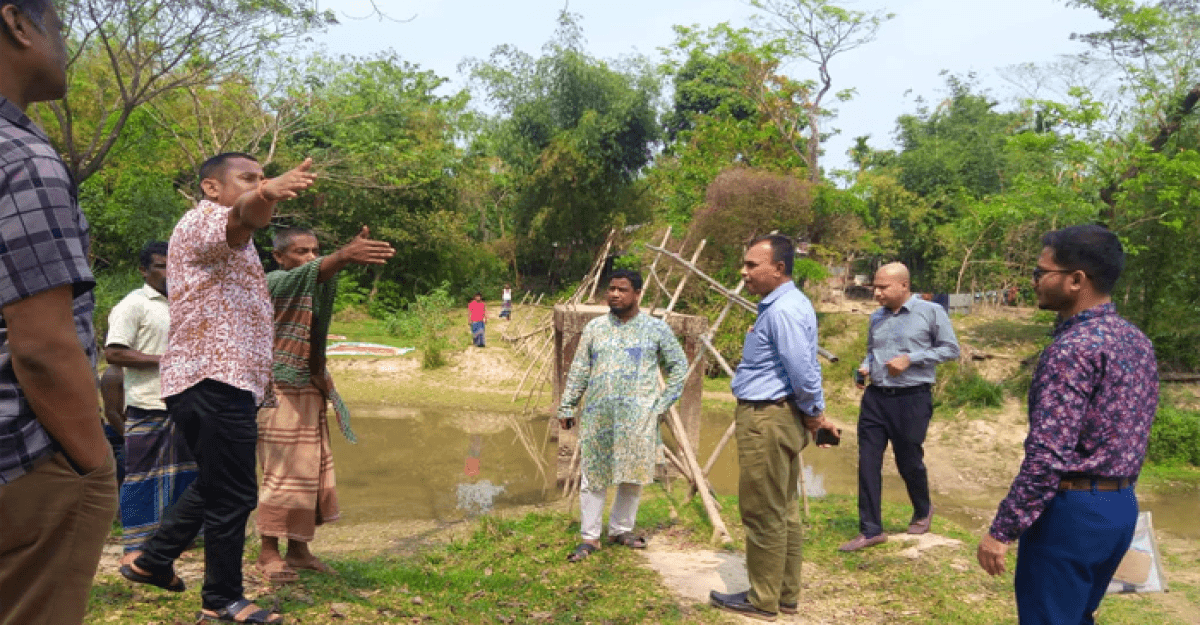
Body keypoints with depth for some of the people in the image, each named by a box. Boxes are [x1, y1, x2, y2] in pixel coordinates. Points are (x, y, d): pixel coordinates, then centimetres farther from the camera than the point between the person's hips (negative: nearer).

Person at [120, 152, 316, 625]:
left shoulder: (232, 244, 26)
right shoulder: (204, 219, -8)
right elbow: (239, 219, -34)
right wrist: (266, 195, -56)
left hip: (222, 381, 11)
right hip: (215, 380, -11)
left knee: (215, 485, 22)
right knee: (233, 495, -3)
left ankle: (153, 561, 33)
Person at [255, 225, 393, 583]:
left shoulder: (315, 289, 15)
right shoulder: (273, 283, -11)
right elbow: (307, 274, -31)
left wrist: (347, 256, -31)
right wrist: (343, 256, -51)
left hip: (310, 392, 8)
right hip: (279, 392, -8)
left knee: (313, 472, 10)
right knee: (282, 473, -4)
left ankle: (298, 549, 20)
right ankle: (269, 552, 10)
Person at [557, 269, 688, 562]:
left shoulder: (656, 329, 4)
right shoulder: (595, 328, 9)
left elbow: (679, 367, 9)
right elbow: (579, 371, 11)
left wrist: (662, 404, 2)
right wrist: (566, 407, 7)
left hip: (638, 417, -1)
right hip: (597, 416, 1)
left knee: (632, 476, 6)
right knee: (593, 476, 2)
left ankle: (621, 529, 24)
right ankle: (589, 537, 11)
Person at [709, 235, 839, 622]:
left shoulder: (783, 310, -20)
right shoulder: (781, 304, 14)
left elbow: (803, 371, -23)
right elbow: (806, 369, 17)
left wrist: (813, 413, -7)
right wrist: (815, 414, 14)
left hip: (767, 420, -11)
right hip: (777, 418, 11)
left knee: (762, 512, 0)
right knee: (784, 510, 16)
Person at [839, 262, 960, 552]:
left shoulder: (931, 312, -6)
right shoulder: (876, 318, 10)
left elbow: (951, 349, -5)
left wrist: (910, 358, -15)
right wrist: (864, 368, -1)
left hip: (912, 399, -4)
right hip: (875, 398, 5)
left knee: (909, 461, 9)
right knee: (868, 463, 0)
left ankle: (923, 511, 39)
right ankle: (870, 529, 7)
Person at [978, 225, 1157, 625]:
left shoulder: (1073, 348, -20)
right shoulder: (1137, 341, 9)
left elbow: (1048, 454, -24)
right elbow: (1125, 435, 15)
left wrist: (1002, 529, -19)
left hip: (1071, 509, -9)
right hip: (1122, 505, 9)